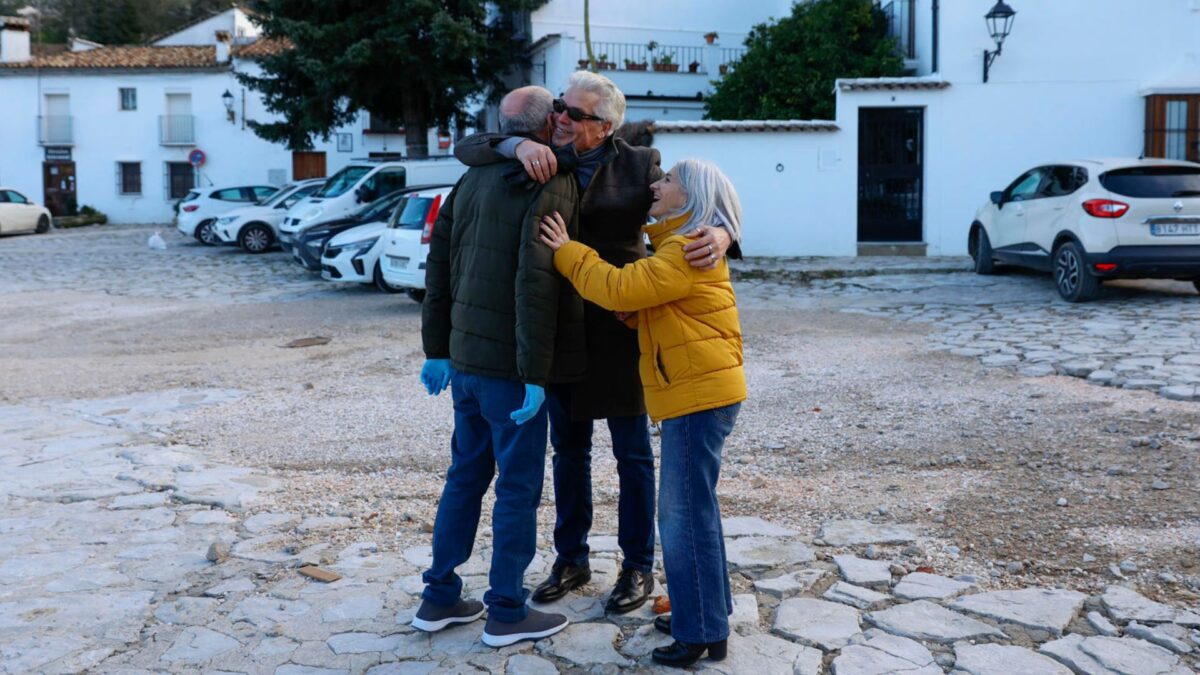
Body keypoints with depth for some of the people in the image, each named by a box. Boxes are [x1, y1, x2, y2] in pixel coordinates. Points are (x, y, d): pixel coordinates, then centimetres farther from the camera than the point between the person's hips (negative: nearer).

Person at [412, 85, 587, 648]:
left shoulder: (474, 179, 11)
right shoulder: (552, 185, -12)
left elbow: (439, 264, 12)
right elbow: (535, 281, -22)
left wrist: (437, 349, 17)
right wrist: (535, 373, -20)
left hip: (465, 355, 7)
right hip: (508, 364, -7)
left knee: (466, 475, 17)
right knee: (519, 486, 4)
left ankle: (439, 598, 25)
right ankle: (506, 612, 14)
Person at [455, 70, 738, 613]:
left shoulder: (638, 165, -5)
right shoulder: (543, 160, 3)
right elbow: (467, 149, -6)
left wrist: (718, 233, -37)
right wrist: (519, 146, -27)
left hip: (618, 328, -3)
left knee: (632, 452, 7)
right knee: (568, 448, 15)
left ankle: (638, 568, 23)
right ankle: (571, 560, 31)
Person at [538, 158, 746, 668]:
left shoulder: (687, 251, -15)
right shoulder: (680, 247, 20)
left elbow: (620, 288, -23)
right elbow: (641, 305, 18)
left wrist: (567, 252, -13)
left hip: (699, 395, -11)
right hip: (697, 392, 11)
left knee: (686, 514, -5)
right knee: (693, 510, 17)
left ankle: (702, 633, 5)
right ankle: (703, 612, 29)